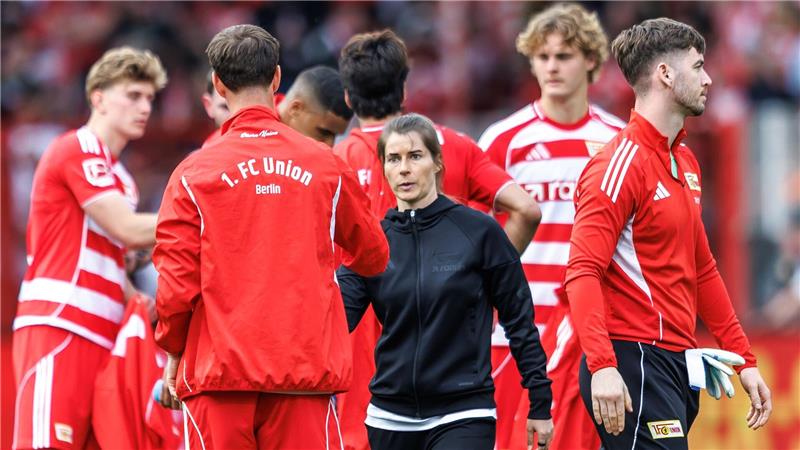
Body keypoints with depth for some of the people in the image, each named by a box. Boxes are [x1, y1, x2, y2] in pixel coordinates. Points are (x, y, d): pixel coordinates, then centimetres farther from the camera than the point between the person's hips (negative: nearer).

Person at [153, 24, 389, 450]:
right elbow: (373, 256, 17)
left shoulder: (194, 172, -2)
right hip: (306, 375, 1)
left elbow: (176, 283, -4)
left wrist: (173, 354, 12)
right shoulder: (325, 165, 3)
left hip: (219, 371, -1)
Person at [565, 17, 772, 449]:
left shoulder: (685, 162, 18)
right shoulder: (621, 163, -11)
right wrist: (602, 365, -31)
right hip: (632, 364, -9)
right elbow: (583, 272, -19)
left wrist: (744, 360, 23)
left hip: (678, 365, 9)